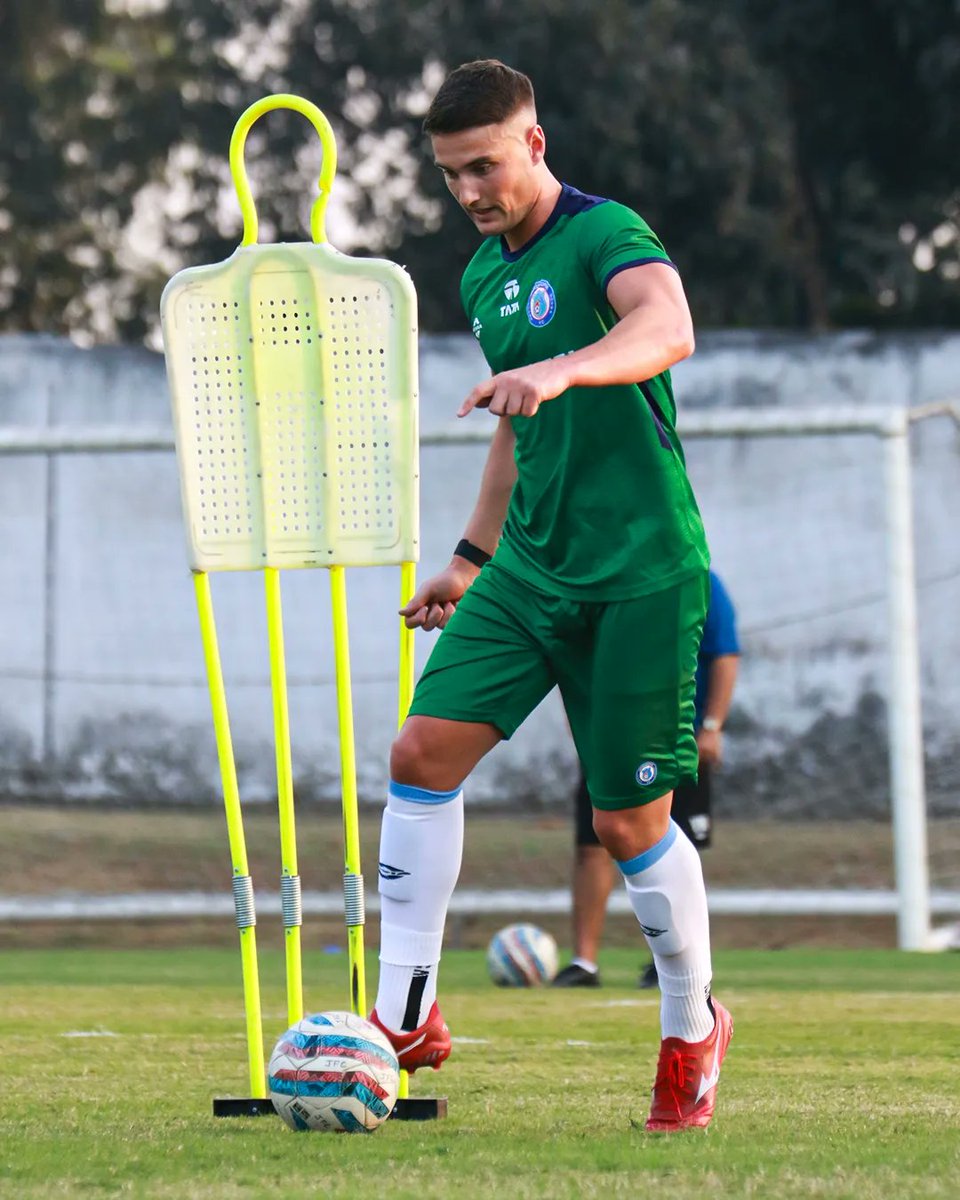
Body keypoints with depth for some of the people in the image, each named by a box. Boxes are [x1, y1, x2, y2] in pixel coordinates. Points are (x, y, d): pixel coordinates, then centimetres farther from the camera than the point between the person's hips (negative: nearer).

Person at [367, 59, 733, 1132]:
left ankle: (693, 1029, 21)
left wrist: (562, 368, -52)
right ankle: (406, 1017, -4)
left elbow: (667, 329, -35)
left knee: (628, 823, -2)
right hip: (531, 566, 7)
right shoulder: (484, 277, 14)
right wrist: (472, 558, 30)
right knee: (423, 752, -9)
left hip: (639, 576, -7)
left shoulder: (604, 236, -12)